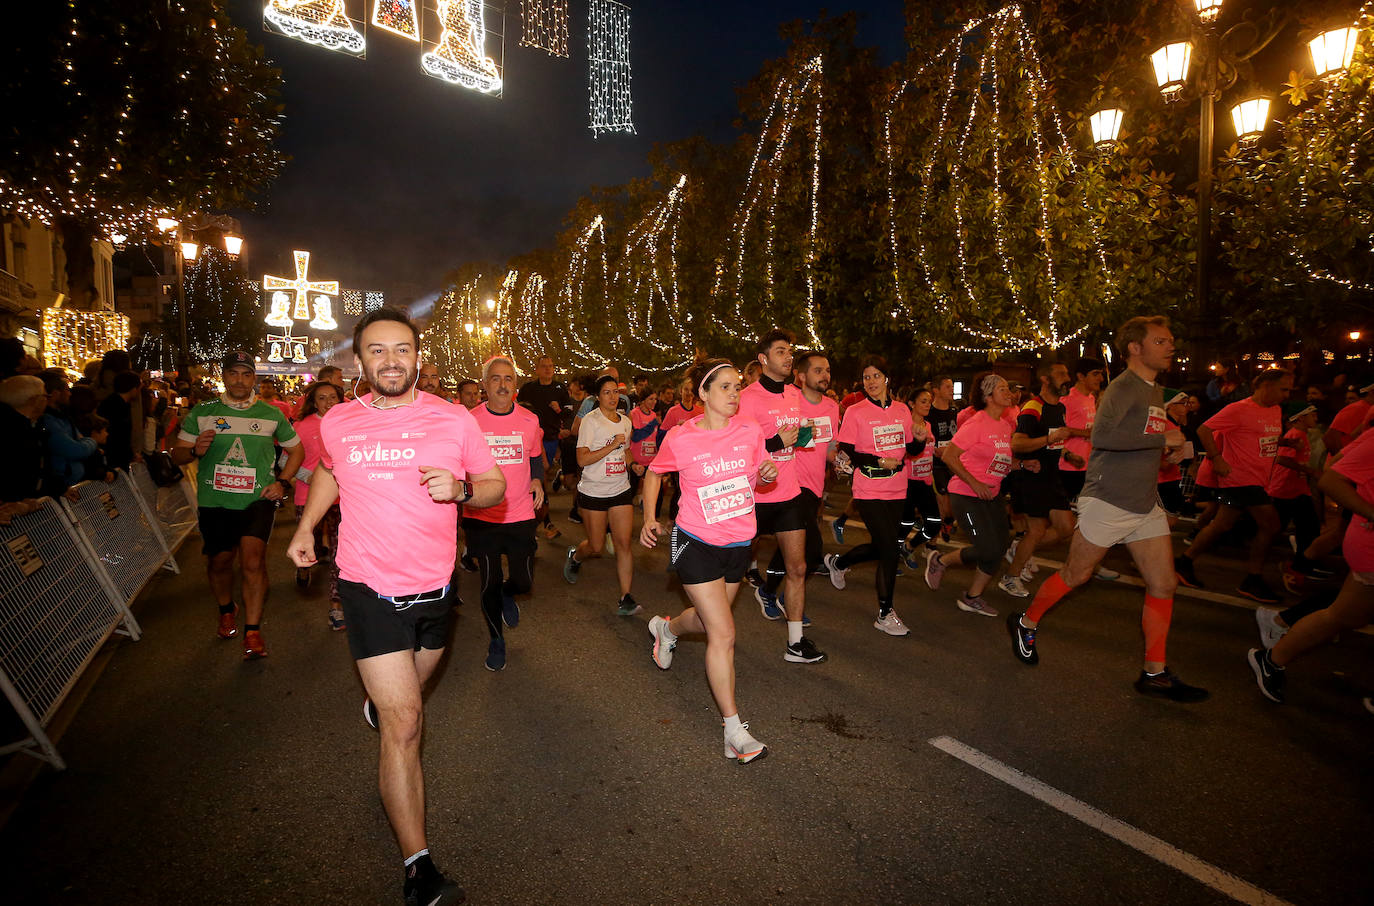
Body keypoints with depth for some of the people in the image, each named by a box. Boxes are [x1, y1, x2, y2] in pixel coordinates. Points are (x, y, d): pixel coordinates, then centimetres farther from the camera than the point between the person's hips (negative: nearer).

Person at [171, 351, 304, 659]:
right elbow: (177, 454, 6)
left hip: (257, 499, -2)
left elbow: (297, 450, 15)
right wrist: (195, 450, -17)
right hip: (215, 502, 2)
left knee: (253, 559, -15)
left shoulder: (271, 414, 5)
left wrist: (282, 482, 1)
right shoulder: (201, 413, 4)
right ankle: (226, 610, 44)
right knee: (219, 561, 14)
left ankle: (252, 632, -8)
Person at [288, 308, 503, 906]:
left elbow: (495, 487, 0)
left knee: (408, 700, 27)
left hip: (434, 587, 2)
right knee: (403, 724, -7)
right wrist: (306, 526, 11)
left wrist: (461, 488, -20)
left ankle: (376, 704, 64)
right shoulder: (337, 423, -2)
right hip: (370, 589, -2)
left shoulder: (454, 420, -7)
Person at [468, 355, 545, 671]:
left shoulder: (530, 420, 1)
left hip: (520, 514, 2)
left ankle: (507, 594, 44)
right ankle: (496, 640, 31)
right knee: (489, 584, 7)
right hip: (481, 515, -2)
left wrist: (537, 481, -4)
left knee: (524, 582, 6)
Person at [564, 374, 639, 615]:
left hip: (621, 490, 4)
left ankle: (625, 598, -2)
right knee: (596, 547, 5)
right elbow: (582, 459, -15)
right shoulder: (591, 420, -8)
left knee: (624, 543, -7)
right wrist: (612, 445, -20)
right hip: (593, 492, -4)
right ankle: (575, 555, 40)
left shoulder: (625, 421, 10)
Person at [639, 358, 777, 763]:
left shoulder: (749, 431, -4)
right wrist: (649, 518, -4)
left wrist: (767, 473, -11)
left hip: (737, 544, 5)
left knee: (708, 619, 23)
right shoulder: (680, 439, -13)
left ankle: (666, 628, 58)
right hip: (696, 544, -5)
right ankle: (734, 731, 4)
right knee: (723, 634, -9)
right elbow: (653, 473, 6)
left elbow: (758, 476, 12)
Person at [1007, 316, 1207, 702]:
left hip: (1147, 505, 8)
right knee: (1075, 575, 4)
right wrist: (1162, 439, -24)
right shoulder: (1123, 387, -13)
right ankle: (1026, 624, 25)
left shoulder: (1156, 391, 17)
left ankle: (1155, 674, 13)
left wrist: (1171, 446, 13)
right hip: (1108, 502, -8)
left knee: (1163, 584, 4)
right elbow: (1103, 435, -31)